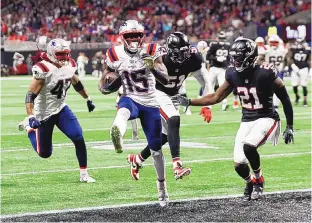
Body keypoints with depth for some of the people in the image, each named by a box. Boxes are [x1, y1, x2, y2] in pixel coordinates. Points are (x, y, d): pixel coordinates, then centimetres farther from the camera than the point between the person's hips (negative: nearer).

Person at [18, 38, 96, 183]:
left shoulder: (69, 65, -3)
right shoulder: (43, 69, -25)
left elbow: (76, 83, 18)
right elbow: (31, 95, -26)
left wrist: (88, 99, 25)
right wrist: (31, 116, -37)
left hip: (61, 109, 5)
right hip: (44, 113, -5)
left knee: (79, 138, -13)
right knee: (44, 153, 6)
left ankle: (84, 174, 1)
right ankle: (28, 127, 32)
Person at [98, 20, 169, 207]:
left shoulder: (151, 52, -6)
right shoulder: (115, 55, -3)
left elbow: (166, 80, -13)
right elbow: (103, 85, 6)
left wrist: (153, 66, -31)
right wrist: (107, 86, -18)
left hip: (150, 105, 2)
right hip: (131, 100, -1)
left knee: (156, 148, 9)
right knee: (124, 110, -42)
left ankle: (162, 186, 31)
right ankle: (117, 134, -78)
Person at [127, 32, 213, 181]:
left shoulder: (193, 59, -18)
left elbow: (205, 82, -7)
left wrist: (206, 106, -13)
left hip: (173, 95, 7)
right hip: (158, 94, -7)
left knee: (165, 135, 11)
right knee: (174, 120, -30)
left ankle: (137, 160, 33)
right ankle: (177, 166, -36)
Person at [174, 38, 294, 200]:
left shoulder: (265, 74, -21)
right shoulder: (233, 74, -5)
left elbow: (285, 100, -10)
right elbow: (216, 97, 7)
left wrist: (290, 127, -8)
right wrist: (189, 102, 0)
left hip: (266, 119, -5)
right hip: (247, 121, 5)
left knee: (248, 146, -31)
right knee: (239, 165, -3)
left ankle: (258, 179, -3)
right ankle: (250, 182, 33)